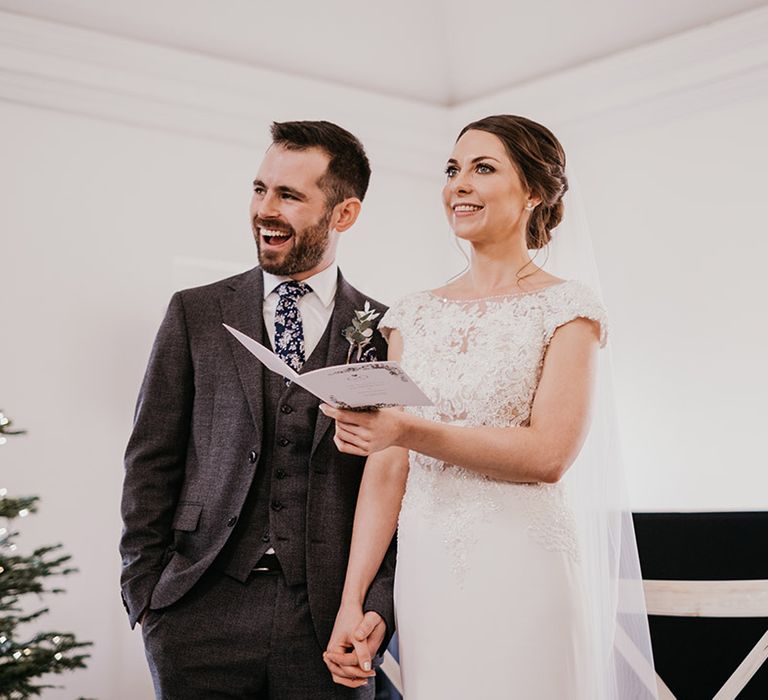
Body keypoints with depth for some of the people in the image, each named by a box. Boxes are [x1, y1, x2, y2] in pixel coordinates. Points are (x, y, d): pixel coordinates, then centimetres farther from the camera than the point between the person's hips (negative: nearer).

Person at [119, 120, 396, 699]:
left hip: (329, 619, 0)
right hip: (201, 611, 1)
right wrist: (145, 590, 0)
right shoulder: (195, 313, 7)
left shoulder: (385, 332, 4)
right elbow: (151, 462, 6)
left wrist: (381, 606, -7)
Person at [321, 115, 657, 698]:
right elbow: (388, 468, 6)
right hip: (425, 569, 4)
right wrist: (352, 600, -2)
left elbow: (549, 454, -13)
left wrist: (411, 431, -22)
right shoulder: (415, 315, 11)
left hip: (522, 567, -4)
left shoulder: (567, 307, -2)